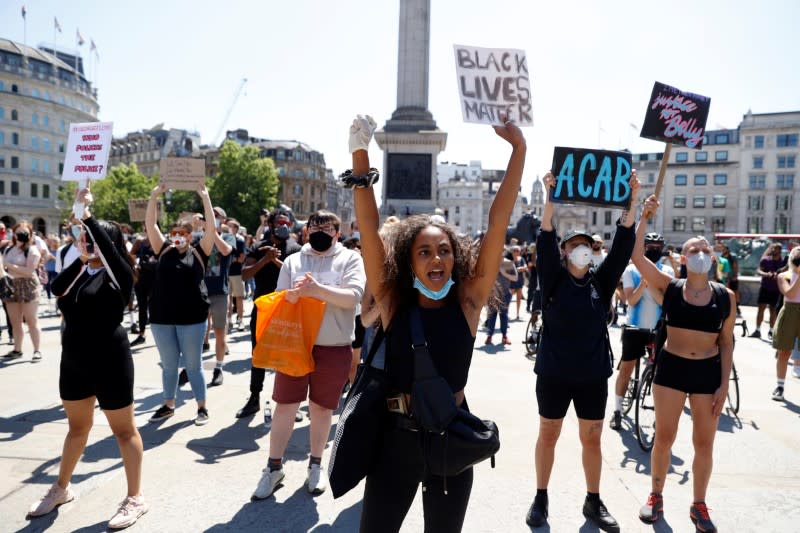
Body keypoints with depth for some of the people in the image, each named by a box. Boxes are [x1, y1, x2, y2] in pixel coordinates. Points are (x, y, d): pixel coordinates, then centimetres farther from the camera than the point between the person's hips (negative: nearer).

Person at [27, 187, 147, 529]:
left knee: (123, 430, 3)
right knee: (77, 426, 23)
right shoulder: (78, 271, 7)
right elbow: (56, 288, -10)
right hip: (74, 359, 7)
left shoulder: (118, 273, -10)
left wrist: (87, 215, -20)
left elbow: (108, 245, -25)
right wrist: (79, 258, -14)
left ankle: (135, 498, 14)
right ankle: (62, 488, 41)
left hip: (109, 360, -6)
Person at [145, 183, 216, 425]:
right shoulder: (163, 251, 7)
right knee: (168, 365, 15)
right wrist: (154, 195, -4)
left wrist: (205, 198, -10)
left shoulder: (198, 253, 1)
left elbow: (211, 228, -8)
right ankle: (168, 405, 30)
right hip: (161, 317, 3)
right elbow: (150, 224, 3)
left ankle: (202, 407, 18)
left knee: (193, 365, 6)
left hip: (192, 318, -3)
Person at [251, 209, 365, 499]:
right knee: (284, 406, 6)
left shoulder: (350, 259, 0)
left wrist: (318, 289, -25)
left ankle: (316, 465, 32)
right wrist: (294, 293, -19)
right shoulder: (293, 261, 7)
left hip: (334, 349, -1)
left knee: (321, 408, 12)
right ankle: (274, 467, 24)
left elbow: (353, 296, -14)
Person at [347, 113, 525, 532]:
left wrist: (518, 149, -12)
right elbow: (368, 228, -15)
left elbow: (498, 223, -11)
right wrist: (360, 153, -21)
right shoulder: (393, 302, -8)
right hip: (396, 436, 0)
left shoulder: (467, 303, -7)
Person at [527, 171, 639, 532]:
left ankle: (594, 502, 30)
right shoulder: (553, 279, -5)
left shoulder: (601, 281, 1)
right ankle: (541, 498, 27)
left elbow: (623, 247, -8)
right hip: (554, 373, -2)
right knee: (548, 435, 11)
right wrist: (552, 199, -31)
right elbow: (544, 243, -19)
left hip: (593, 375, 2)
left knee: (592, 438, 13)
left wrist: (631, 203, -18)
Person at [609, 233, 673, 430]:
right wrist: (643, 283, -28)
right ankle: (617, 410, 15)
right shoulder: (631, 270, -3)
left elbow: (664, 300, -12)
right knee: (625, 369, 4)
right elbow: (631, 300, -13)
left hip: (658, 328, 1)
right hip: (635, 327, -1)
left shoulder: (667, 271, 1)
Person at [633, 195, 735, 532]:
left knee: (704, 443, 12)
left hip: (708, 372, 1)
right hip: (671, 367, -1)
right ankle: (656, 496, 28)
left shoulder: (725, 296, -2)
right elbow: (636, 256, -17)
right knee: (664, 438, 9)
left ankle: (699, 506, 31)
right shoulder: (669, 288, -5)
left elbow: (726, 342, 2)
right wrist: (644, 218, -21)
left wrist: (724, 383, -1)